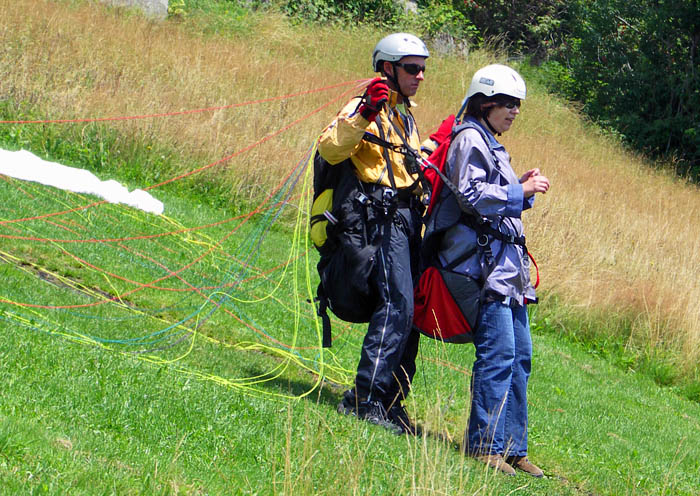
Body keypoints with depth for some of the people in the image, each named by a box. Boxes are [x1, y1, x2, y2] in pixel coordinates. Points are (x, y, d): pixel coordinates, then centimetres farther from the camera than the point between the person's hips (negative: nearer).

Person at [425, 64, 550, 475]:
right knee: (498, 353, -14)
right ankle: (485, 445, -11)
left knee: (520, 355, 7)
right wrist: (520, 192, -13)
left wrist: (523, 189, 11)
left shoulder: (493, 146, 24)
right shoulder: (470, 140, -6)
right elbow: (470, 195, -16)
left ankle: (513, 448, 11)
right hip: (484, 259, -10)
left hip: (508, 263, 10)